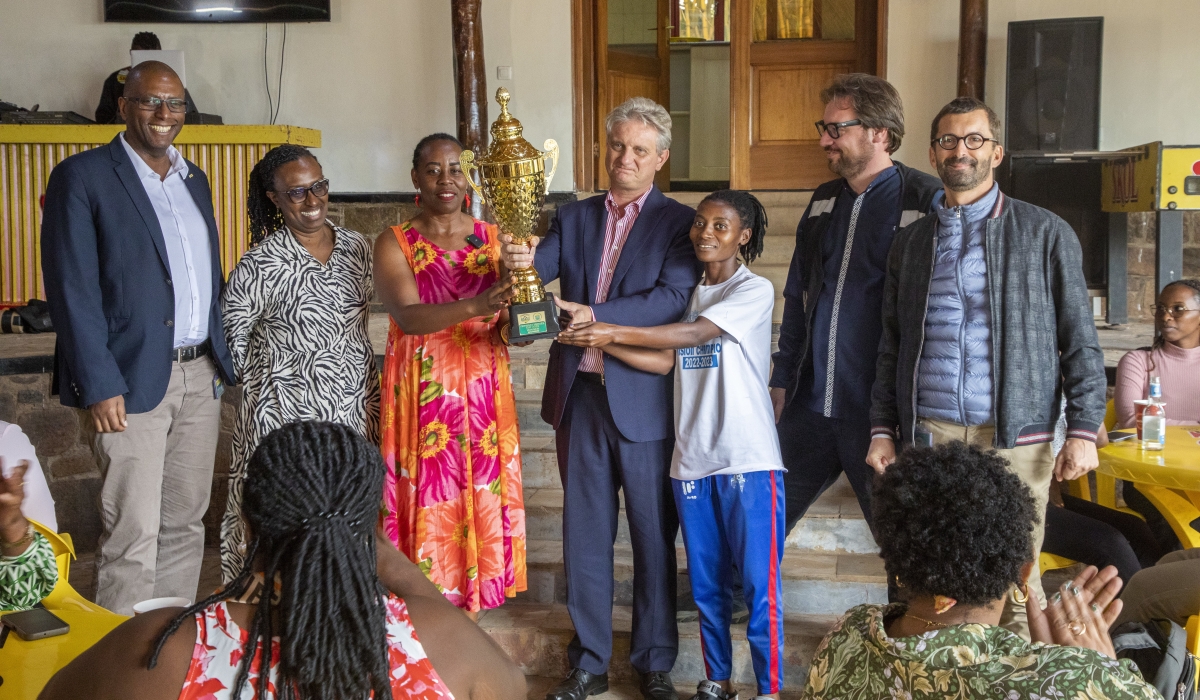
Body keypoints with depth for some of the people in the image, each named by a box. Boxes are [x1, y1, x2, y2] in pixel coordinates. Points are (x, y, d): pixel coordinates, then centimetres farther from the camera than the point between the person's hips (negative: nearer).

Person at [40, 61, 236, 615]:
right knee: (133, 534, -5)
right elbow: (72, 289, -10)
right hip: (132, 380, -6)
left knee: (186, 523, 12)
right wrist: (100, 386, -16)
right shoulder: (83, 176, -5)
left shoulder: (194, 179, 16)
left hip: (201, 376, 6)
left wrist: (220, 361, 12)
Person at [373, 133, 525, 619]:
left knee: (479, 501, 4)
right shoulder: (394, 244, -1)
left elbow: (512, 318, 3)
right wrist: (474, 307, -33)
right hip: (421, 395, -2)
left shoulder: (492, 239, 7)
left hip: (483, 394, 3)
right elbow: (407, 316, -18)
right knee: (428, 505, 0)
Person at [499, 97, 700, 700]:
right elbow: (542, 265, -4)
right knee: (584, 533, 11)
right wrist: (521, 259, -28)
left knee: (653, 535, 7)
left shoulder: (678, 222, -1)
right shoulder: (573, 218, 11)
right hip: (580, 395, 4)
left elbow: (673, 297, -15)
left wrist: (595, 315, -25)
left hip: (644, 398, -3)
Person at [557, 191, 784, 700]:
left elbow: (694, 335, -18)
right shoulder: (688, 292, 16)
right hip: (692, 461, 6)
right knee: (706, 583, 12)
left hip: (747, 461, -6)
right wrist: (593, 336, -6)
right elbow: (665, 361, 4)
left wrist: (614, 330, -21)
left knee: (760, 583, -4)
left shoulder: (754, 290, -3)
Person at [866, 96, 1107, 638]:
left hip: (1014, 436, -2)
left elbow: (1079, 342, 3)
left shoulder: (1045, 234, 5)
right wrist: (882, 429, 9)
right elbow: (890, 348, 16)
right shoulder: (909, 243, 14)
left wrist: (1083, 430, -5)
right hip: (927, 433, 3)